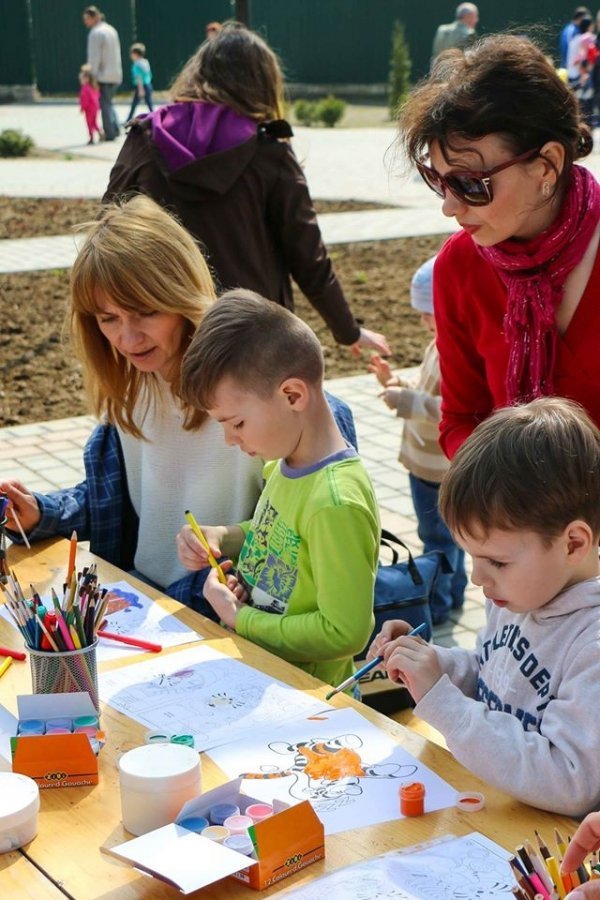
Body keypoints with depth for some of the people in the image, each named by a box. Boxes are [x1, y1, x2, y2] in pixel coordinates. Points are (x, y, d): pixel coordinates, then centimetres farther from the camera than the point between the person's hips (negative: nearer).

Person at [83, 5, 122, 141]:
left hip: (103, 75, -8)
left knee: (105, 104, -1)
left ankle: (109, 133, -1)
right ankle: (115, 128, 9)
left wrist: (92, 76, -13)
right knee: (108, 103, 18)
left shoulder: (95, 33, -13)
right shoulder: (111, 30, 13)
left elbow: (94, 57, -16)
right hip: (116, 74, 8)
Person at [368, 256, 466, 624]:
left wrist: (407, 401, -32)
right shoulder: (440, 346, 7)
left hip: (438, 469, -10)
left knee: (438, 535, 4)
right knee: (448, 532, 23)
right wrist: (396, 383, 3)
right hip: (429, 464, 10)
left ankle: (437, 605, 18)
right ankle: (453, 592, 38)